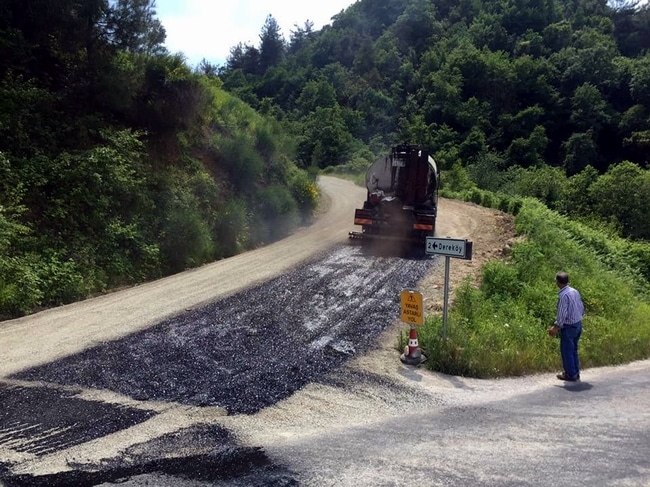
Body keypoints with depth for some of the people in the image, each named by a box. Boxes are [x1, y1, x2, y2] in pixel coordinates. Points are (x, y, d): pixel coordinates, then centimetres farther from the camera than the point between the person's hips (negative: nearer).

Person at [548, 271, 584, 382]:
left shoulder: (563, 295, -22)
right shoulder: (575, 291, 3)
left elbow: (562, 314, -22)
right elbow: (582, 308, 10)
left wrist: (556, 327, -15)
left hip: (568, 327, -8)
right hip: (578, 324, 8)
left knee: (566, 351, 5)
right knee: (573, 350, 19)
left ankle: (570, 375, 14)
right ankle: (575, 373, 28)